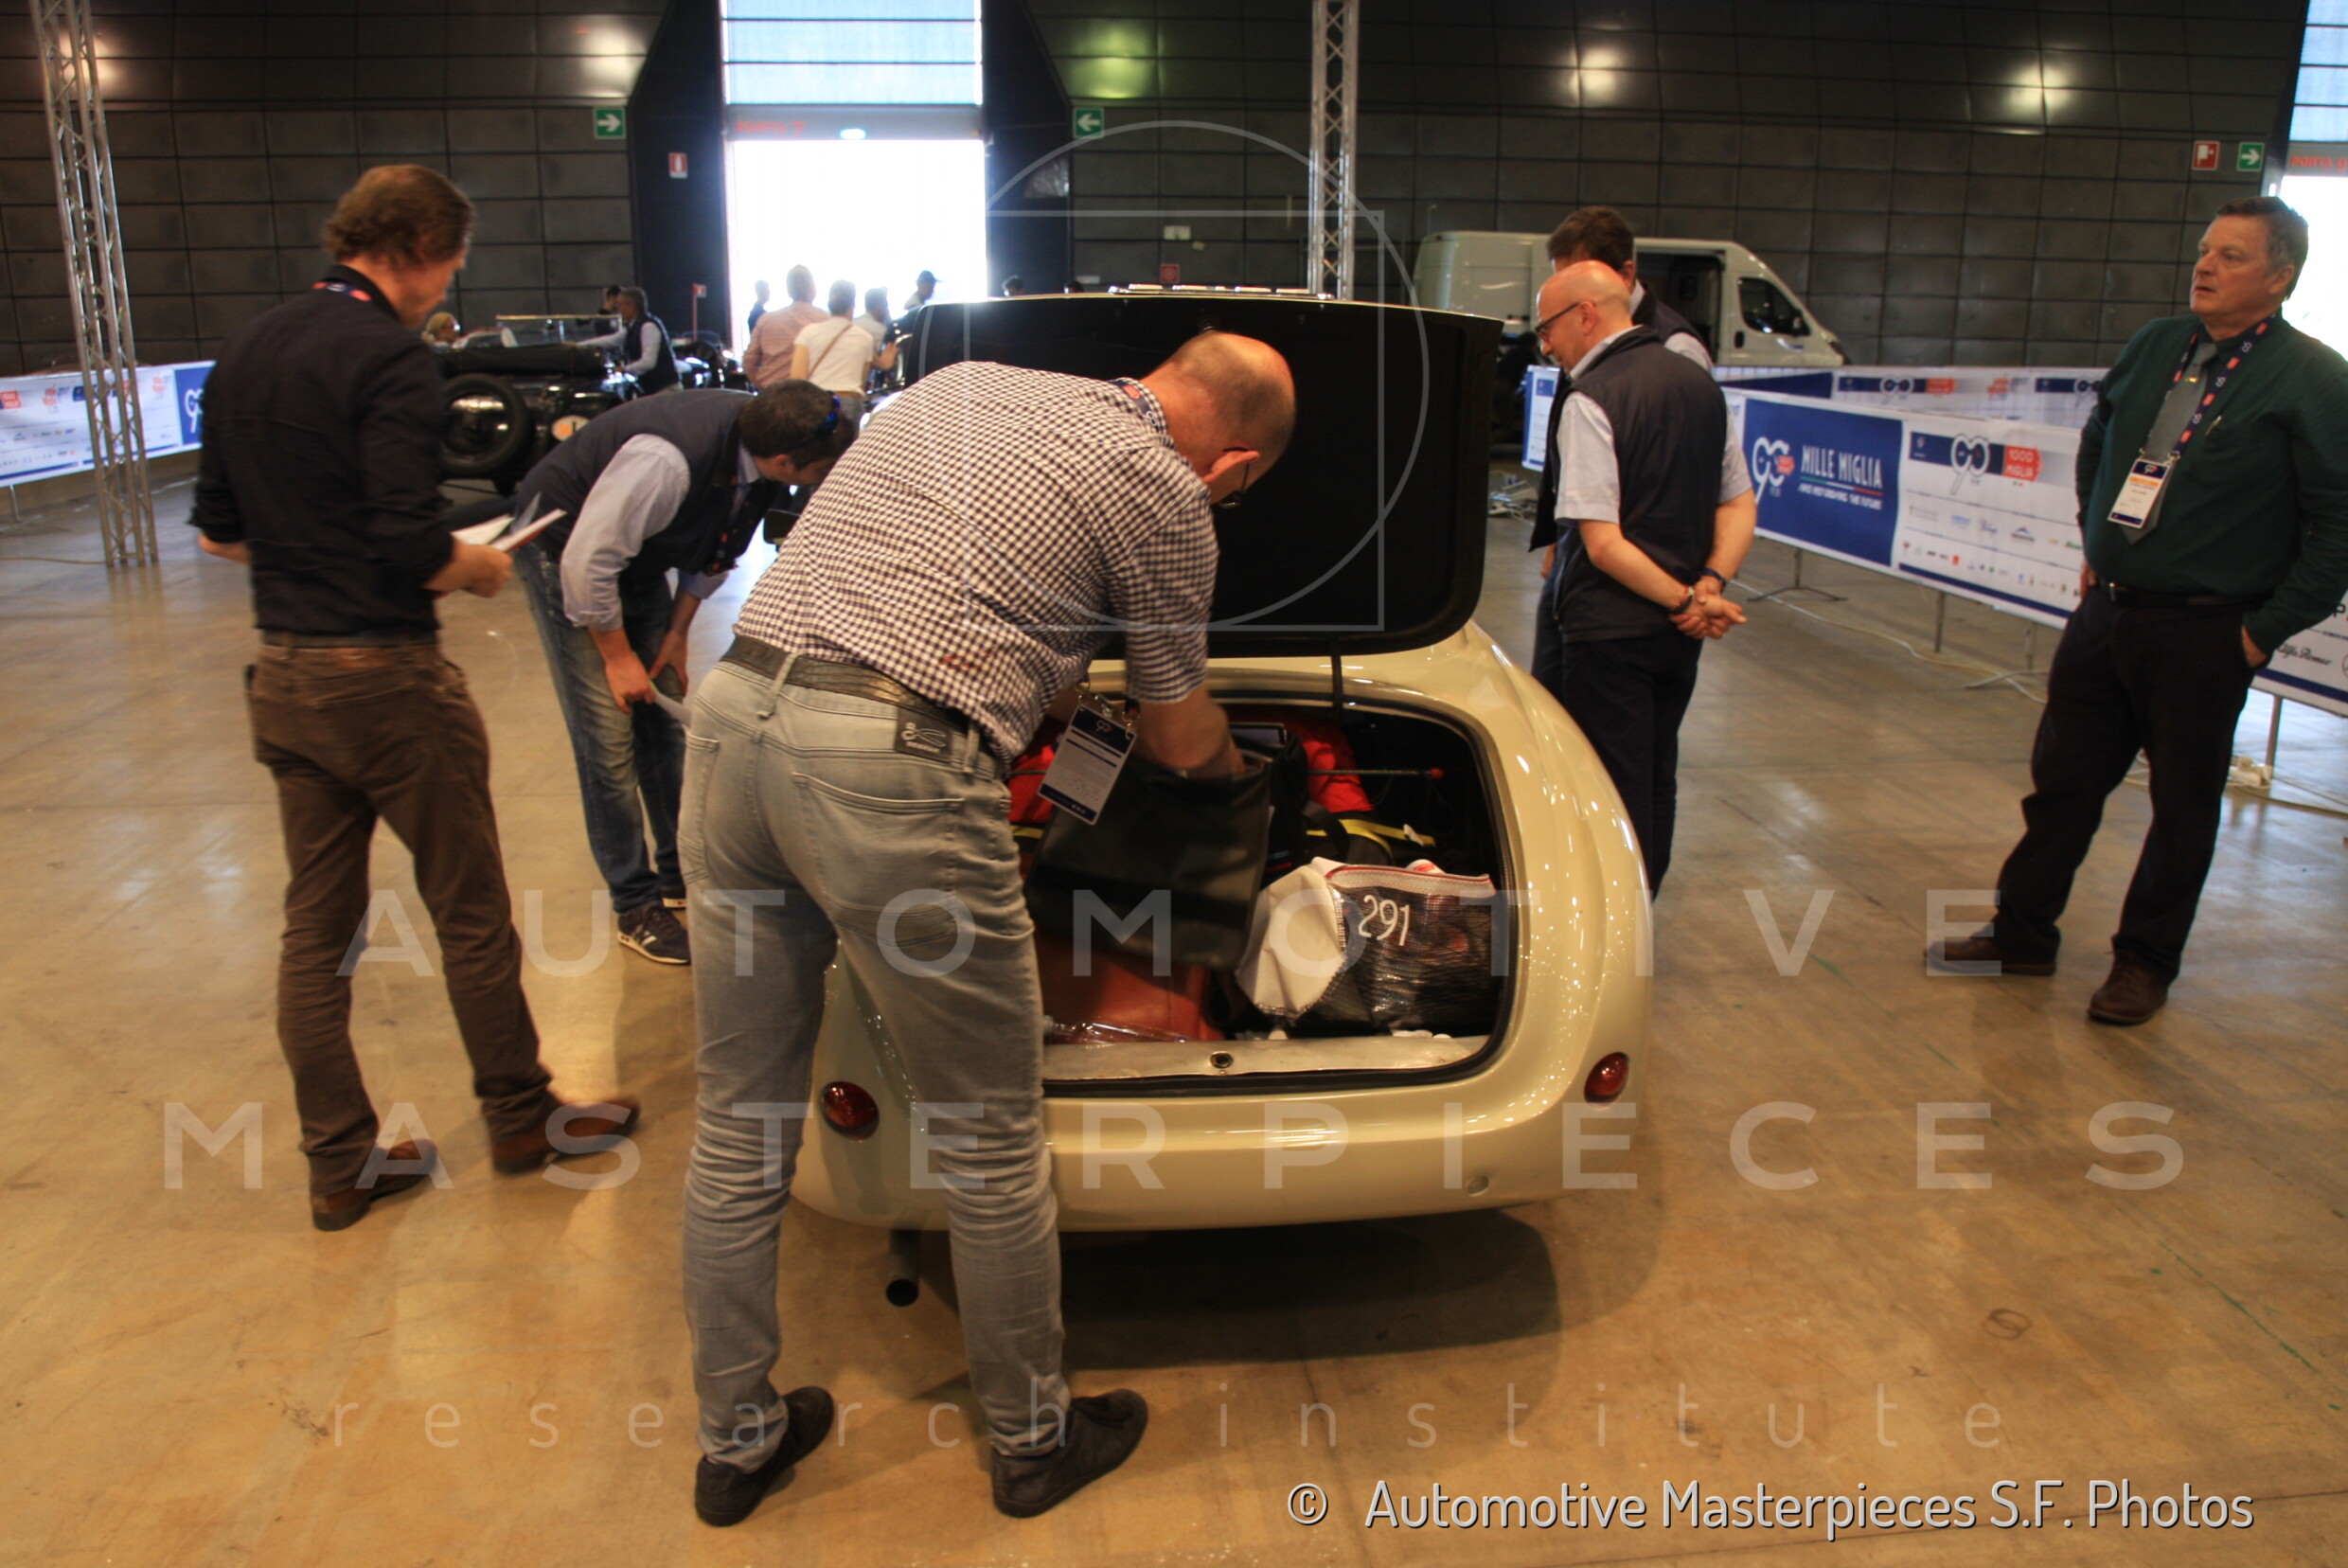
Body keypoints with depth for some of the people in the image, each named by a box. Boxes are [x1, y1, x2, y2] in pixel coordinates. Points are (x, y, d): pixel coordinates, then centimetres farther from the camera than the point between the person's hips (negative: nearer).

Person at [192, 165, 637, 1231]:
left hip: (282, 675, 8)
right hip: (384, 676, -8)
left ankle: (338, 1163, 21)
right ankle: (520, 1118, 22)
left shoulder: (246, 350, 10)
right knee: (470, 913, 7)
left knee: (315, 927, 12)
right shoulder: (390, 357, -15)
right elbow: (412, 544, -21)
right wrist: (481, 567, -3)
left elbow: (218, 529, 13)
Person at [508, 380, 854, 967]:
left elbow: (714, 554, 2)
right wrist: (618, 657, -18)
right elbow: (588, 562, -30)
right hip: (563, 549, -7)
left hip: (637, 559, 7)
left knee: (665, 722, 9)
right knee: (608, 737, -7)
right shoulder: (668, 462, -39)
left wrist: (677, 635, 3)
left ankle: (678, 873, 24)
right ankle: (635, 906, 5)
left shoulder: (757, 446, -15)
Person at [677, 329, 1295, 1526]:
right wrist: (1233, 758, 37)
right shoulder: (1166, 496, 4)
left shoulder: (957, 383, 21)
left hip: (732, 709, 8)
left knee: (738, 1128, 18)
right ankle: (1032, 1439, 32)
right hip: (891, 768, -7)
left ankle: (736, 1439, 36)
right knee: (993, 1145, 12)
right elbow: (1180, 740, 14)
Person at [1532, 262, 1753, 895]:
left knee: (1614, 789, -1)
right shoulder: (1699, 383, 9)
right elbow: (1740, 503, 9)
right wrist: (1710, 583, -5)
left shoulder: (1591, 398, -15)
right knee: (1656, 778, 17)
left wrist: (1682, 600, -14)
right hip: (1678, 631, 8)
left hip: (1610, 625, -8)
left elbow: (1602, 541, -20)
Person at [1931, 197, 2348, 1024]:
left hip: (2205, 635, -5)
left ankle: (2146, 962, 22)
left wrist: (2269, 627, -11)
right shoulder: (2152, 349, 7)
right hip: (2106, 608, 5)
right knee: (2063, 778, 12)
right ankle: (2022, 934, 25)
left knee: (2183, 803, 8)